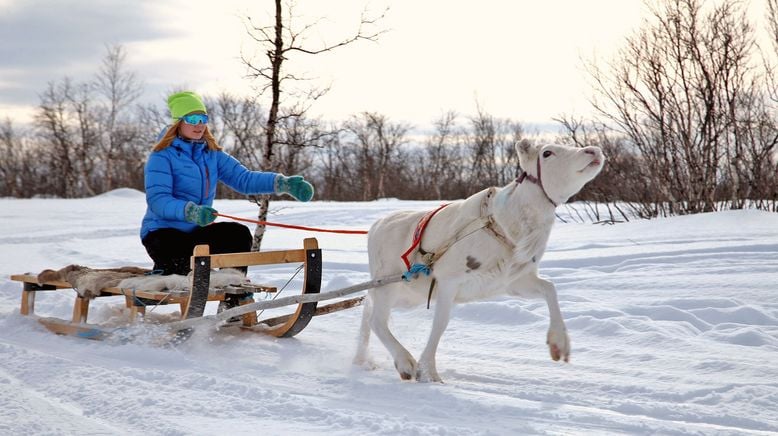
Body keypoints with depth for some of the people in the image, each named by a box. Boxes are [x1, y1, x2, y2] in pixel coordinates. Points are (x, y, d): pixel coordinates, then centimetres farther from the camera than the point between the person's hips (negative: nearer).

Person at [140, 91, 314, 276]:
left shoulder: (212, 154, 7)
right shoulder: (162, 155, -12)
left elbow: (243, 178, -3)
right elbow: (157, 200, -23)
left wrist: (283, 183, -19)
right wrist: (191, 212, -42)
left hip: (196, 231, 6)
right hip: (162, 232, -6)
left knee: (239, 234, -17)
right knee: (180, 267, -33)